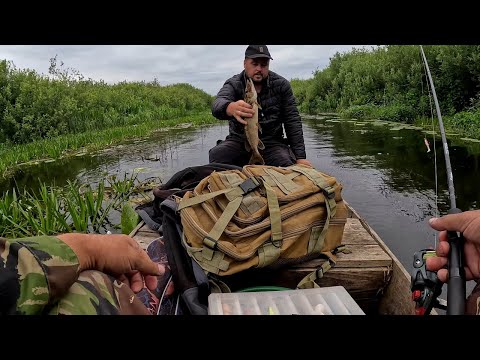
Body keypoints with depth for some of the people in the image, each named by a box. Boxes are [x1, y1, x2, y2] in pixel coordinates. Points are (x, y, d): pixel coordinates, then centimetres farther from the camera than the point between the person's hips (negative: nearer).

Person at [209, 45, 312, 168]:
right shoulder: (233, 84, -3)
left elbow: (292, 121, 0)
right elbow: (218, 105, -26)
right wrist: (231, 108, -53)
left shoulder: (281, 85, 2)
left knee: (287, 164, -31)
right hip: (239, 140, 0)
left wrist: (300, 157, -10)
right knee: (216, 155, -31)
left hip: (271, 143, 1)